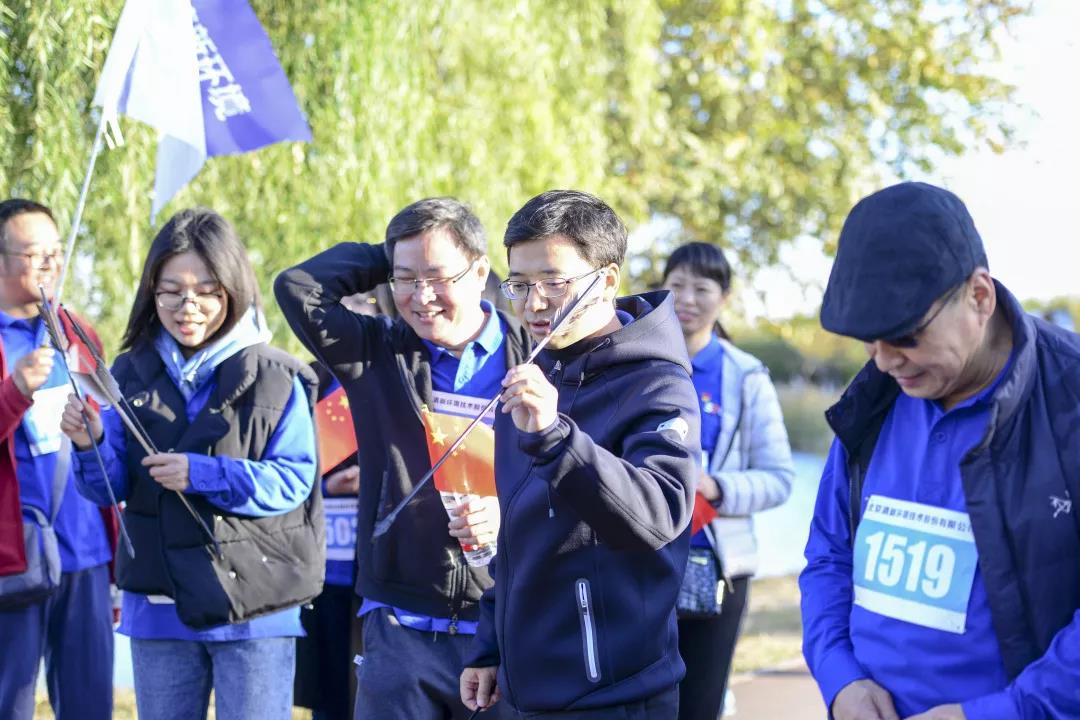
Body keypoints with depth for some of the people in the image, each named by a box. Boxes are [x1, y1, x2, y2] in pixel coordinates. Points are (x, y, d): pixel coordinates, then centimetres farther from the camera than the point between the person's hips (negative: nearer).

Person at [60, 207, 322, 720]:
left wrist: (204, 475, -23)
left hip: (254, 605, -4)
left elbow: (293, 480, -12)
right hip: (158, 604, 4)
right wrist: (91, 444, -17)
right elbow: (113, 487, 4)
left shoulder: (274, 378, -7)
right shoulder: (132, 373, 4)